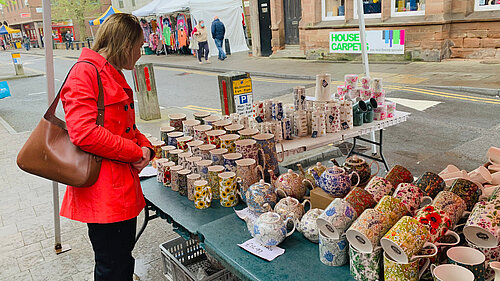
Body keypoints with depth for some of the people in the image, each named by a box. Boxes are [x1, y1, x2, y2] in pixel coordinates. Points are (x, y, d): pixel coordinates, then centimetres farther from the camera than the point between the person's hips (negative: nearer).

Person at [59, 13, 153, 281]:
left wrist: (144, 146, 2)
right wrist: (135, 152, -16)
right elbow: (84, 133, -25)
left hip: (123, 189, 10)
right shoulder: (85, 72, -14)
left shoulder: (114, 76, 18)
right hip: (103, 192, -10)